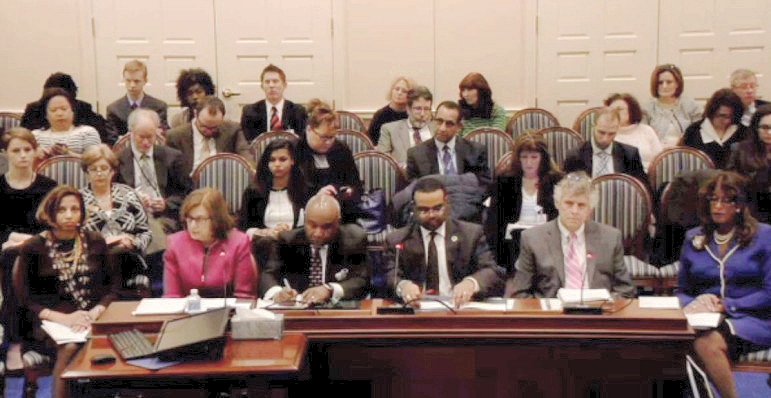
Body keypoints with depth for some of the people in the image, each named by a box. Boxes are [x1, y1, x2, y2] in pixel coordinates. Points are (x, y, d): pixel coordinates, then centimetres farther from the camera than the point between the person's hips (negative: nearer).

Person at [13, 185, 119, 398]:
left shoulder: (95, 241, 12)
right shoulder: (33, 247, 4)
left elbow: (113, 286, 11)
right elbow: (23, 299, 1)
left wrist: (95, 312, -10)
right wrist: (63, 318, -14)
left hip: (92, 319, 2)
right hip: (49, 323, -2)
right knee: (69, 348, -36)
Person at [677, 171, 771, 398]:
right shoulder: (693, 239, 16)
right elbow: (682, 292, 19)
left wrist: (725, 305, -12)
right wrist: (695, 304, -5)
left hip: (752, 321, -3)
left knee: (708, 343, -37)